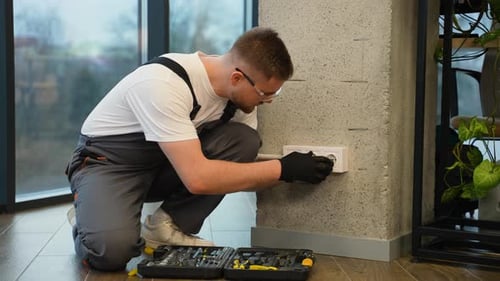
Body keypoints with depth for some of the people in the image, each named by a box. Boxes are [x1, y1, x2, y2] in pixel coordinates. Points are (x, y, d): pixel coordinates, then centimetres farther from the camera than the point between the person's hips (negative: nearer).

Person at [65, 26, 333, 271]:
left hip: (162, 164, 7)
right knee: (111, 248, -35)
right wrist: (282, 168, -32)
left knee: (244, 141, -18)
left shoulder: (240, 90, -11)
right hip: (108, 162, -6)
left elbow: (241, 165, -1)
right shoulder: (164, 83, -33)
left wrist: (292, 171, -18)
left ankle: (165, 227, -8)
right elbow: (197, 178, -38)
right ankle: (91, 220, 2)